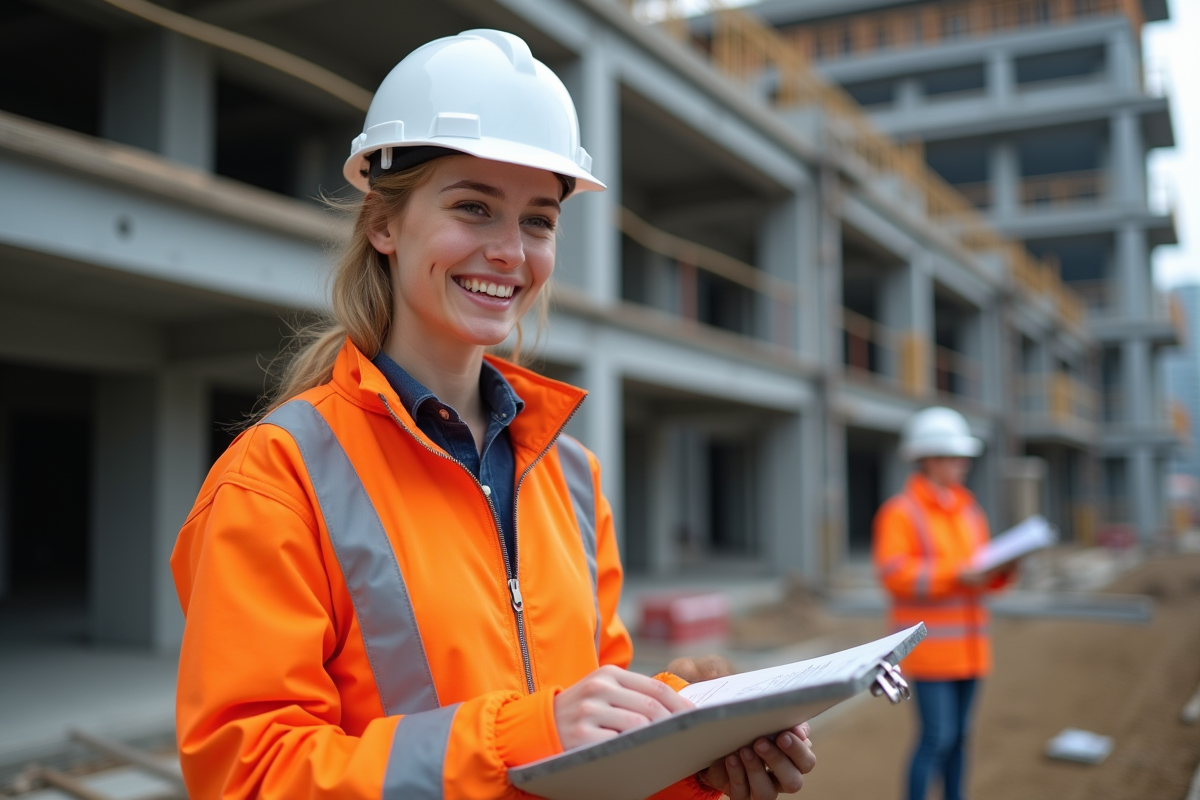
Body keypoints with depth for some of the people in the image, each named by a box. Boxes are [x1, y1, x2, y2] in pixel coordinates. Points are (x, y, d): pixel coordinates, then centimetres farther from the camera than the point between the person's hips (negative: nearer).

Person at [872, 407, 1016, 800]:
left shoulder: (968, 510, 16)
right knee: (937, 737, -8)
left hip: (968, 645, 7)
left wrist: (1001, 570, -2)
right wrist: (956, 575, -22)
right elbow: (894, 574, -17)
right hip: (929, 646, -7)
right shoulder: (900, 512, -9)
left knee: (959, 735, 12)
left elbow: (980, 570, 20)